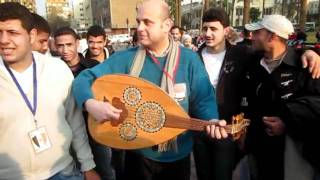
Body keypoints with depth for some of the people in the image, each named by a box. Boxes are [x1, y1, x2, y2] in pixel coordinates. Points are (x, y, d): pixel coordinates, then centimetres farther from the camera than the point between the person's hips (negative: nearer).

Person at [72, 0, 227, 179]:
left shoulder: (189, 59, -9)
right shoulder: (126, 58, -8)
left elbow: (203, 100, -6)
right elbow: (85, 78, -8)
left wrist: (212, 122, -26)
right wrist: (91, 103, -28)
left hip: (177, 155, 0)